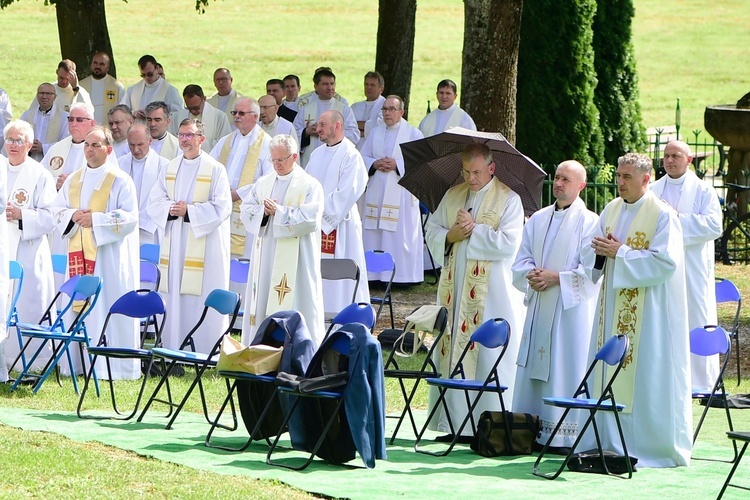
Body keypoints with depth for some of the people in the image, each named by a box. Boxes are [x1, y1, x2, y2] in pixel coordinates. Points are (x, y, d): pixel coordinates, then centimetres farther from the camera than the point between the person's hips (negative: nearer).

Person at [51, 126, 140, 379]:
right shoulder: (73, 180, 15)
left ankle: (113, 366, -5)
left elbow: (129, 217, -9)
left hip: (109, 256, -5)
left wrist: (96, 219, -17)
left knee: (109, 308, -7)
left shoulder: (120, 181, -3)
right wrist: (73, 215, -6)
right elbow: (58, 209, 16)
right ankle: (77, 363, 8)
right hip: (78, 253, 5)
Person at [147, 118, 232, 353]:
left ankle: (207, 353, -4)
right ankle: (173, 350, 7)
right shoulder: (169, 169, 14)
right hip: (174, 246, 5)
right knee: (174, 298, 3)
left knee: (204, 300, -7)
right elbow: (154, 202, 9)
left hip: (204, 248, -4)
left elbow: (222, 208, -9)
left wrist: (189, 211, -16)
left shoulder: (215, 170, -1)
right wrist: (170, 209, -12)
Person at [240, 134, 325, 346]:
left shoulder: (310, 186, -3)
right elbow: (246, 211, 9)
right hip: (265, 255, 5)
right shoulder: (263, 183, 14)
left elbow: (311, 219, -14)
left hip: (295, 259, -5)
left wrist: (278, 212, -14)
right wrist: (263, 211, -12)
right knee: (261, 303, 4)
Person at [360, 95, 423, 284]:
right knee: (374, 235, 2)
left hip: (400, 193, -4)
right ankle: (374, 274, 6)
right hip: (376, 192, 4)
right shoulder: (375, 133, 15)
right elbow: (363, 157, 13)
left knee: (401, 233, -6)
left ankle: (402, 274, -4)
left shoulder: (413, 134, 2)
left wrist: (396, 164, -16)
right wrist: (375, 164, -8)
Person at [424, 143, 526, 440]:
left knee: (487, 357, -6)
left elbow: (508, 244, -13)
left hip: (490, 294, -5)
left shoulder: (508, 201, -3)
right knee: (450, 353, 4)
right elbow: (432, 231, 13)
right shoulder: (452, 196, 14)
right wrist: (450, 235, -7)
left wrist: (474, 229, -12)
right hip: (454, 289, 5)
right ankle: (452, 421, 8)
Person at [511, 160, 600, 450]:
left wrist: (556, 278, -17)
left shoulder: (589, 222, -4)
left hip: (571, 309, -6)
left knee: (565, 370, -7)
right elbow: (521, 262, 14)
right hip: (538, 307, 6)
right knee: (534, 369, 6)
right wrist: (532, 275, -8)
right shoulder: (538, 220, 14)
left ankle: (567, 436, -5)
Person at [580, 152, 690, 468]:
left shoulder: (663, 216, -9)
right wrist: (601, 250, -9)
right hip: (613, 308, 7)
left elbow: (665, 262, -17)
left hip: (649, 311, -7)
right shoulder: (611, 211, 11)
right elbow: (589, 256, 15)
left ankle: (652, 445, 0)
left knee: (646, 377, -5)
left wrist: (620, 252, -17)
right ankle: (609, 441, 13)